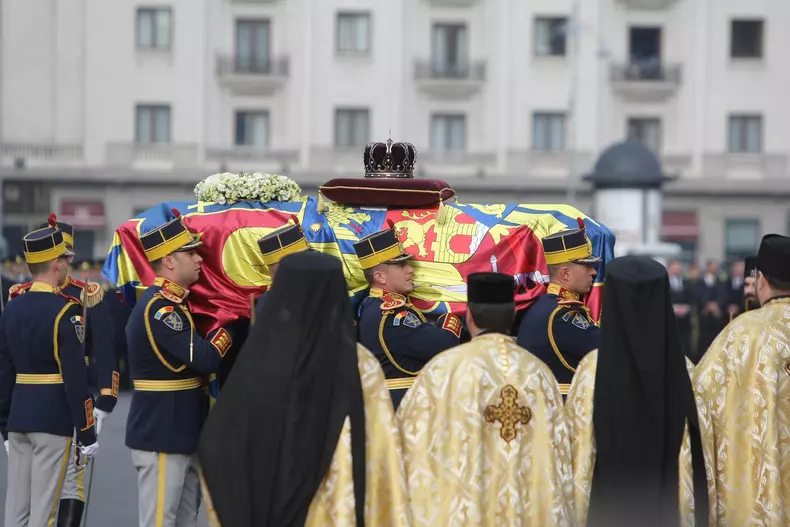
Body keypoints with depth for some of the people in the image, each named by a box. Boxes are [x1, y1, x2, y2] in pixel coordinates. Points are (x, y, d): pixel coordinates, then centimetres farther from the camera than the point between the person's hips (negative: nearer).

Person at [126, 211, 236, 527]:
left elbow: (194, 359, 13)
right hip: (161, 435, -10)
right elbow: (206, 359, -25)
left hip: (183, 433, 10)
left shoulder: (174, 304, 13)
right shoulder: (159, 309, -19)